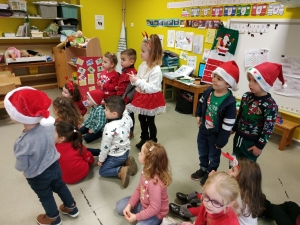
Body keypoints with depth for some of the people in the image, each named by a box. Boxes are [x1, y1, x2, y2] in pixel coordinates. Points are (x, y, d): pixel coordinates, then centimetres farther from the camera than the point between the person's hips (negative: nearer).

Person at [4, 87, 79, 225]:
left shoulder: (24, 142, -38)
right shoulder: (48, 124, -22)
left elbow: (21, 167, -20)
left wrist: (18, 164, 1)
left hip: (38, 176, -4)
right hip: (54, 165, 5)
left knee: (45, 196, 23)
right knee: (60, 186, 28)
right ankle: (71, 208, 50)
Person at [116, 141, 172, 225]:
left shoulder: (154, 182, -40)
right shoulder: (147, 170, -16)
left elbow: (154, 208, -30)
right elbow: (138, 189, -1)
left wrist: (136, 217, -20)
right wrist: (129, 205, -7)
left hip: (155, 213, -7)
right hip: (144, 203, 8)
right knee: (120, 207, 11)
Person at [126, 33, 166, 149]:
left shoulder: (156, 70, -24)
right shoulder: (143, 65, 1)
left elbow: (152, 88, -29)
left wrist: (138, 81, -29)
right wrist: (134, 80, -10)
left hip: (151, 99, -8)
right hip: (141, 96, 8)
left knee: (150, 121, 8)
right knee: (141, 119, 20)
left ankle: (152, 142, 28)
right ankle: (144, 139, 40)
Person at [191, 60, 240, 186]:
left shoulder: (230, 102, -29)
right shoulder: (208, 91, -12)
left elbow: (228, 125, -24)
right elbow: (201, 103, 11)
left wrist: (221, 141, -19)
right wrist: (198, 115, 5)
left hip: (216, 134, -5)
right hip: (203, 129, 6)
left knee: (213, 156, 18)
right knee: (202, 152, 24)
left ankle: (210, 174, 42)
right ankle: (203, 169, 49)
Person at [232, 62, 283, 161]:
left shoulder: (270, 105, -23)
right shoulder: (246, 96, -5)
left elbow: (268, 129, -18)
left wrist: (259, 146, -13)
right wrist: (234, 128, 16)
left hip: (252, 142, -5)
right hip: (238, 137, 5)